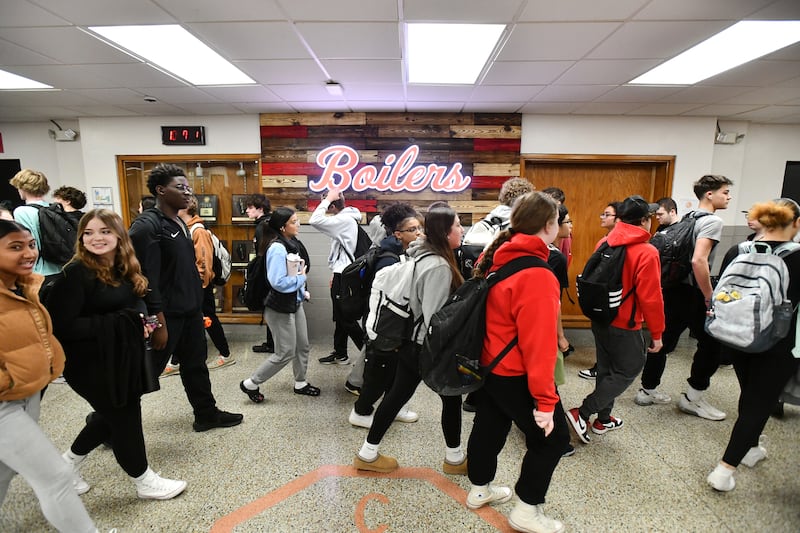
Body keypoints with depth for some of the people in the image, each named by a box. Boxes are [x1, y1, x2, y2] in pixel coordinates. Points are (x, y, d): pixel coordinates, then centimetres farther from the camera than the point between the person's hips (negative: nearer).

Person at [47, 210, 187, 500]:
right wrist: (118, 323, -24)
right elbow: (62, 326, -23)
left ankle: (69, 462, 47)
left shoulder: (125, 269, 4)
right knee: (125, 418, 6)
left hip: (122, 358, 8)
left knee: (113, 416, 22)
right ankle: (144, 481, 27)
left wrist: (139, 322, -4)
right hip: (92, 363, -8)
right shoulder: (77, 273, -19)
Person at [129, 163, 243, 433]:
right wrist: (159, 323, -21)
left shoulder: (179, 223, 11)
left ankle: (207, 414, 33)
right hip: (166, 315, -9)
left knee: (196, 366, 18)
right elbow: (147, 278, -21)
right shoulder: (147, 225, -17)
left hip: (190, 310, 9)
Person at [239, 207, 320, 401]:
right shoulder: (277, 248, -24)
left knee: (303, 345, 17)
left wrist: (302, 291, 3)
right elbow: (278, 282, -30)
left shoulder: (289, 244, 5)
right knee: (286, 353, 1)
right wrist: (302, 278, -16)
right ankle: (251, 384, 18)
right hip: (280, 308, -9)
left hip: (294, 303, 9)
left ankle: (300, 383, 36)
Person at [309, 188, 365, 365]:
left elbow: (315, 221, -27)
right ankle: (340, 354, 27)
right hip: (342, 274, 10)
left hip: (343, 277, -10)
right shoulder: (346, 219, 14)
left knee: (346, 319, -2)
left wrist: (326, 199, -16)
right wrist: (335, 273, 19)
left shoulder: (344, 220, -17)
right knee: (340, 317, 16)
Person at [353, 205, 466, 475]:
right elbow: (433, 317, -24)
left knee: (397, 395, 16)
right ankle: (454, 458, 33)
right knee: (451, 397, 13)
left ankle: (368, 453, 28)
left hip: (412, 342, 9)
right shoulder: (439, 266, -24)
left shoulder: (424, 256, 5)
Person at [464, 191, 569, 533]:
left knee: (489, 427, 23)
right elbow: (538, 344, -26)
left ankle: (479, 490, 44)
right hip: (516, 376, -8)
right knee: (553, 437, 12)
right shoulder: (537, 276, -27)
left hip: (487, 366, 9)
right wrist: (545, 399, -20)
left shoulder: (497, 259, -1)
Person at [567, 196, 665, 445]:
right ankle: (582, 413, 3)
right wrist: (657, 333, -8)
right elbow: (651, 298, -18)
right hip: (625, 326, -7)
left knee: (606, 369, 19)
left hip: (600, 320, 7)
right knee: (627, 371, 9)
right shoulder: (646, 252, -19)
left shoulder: (605, 243, 1)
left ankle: (603, 419, 32)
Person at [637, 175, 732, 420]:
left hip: (673, 289, 8)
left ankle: (648, 389, 22)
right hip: (692, 293, -8)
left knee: (664, 340, 13)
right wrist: (710, 298, -20)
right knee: (711, 343, 6)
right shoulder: (712, 221, -12)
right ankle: (693, 397, 13)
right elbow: (698, 260, -26)